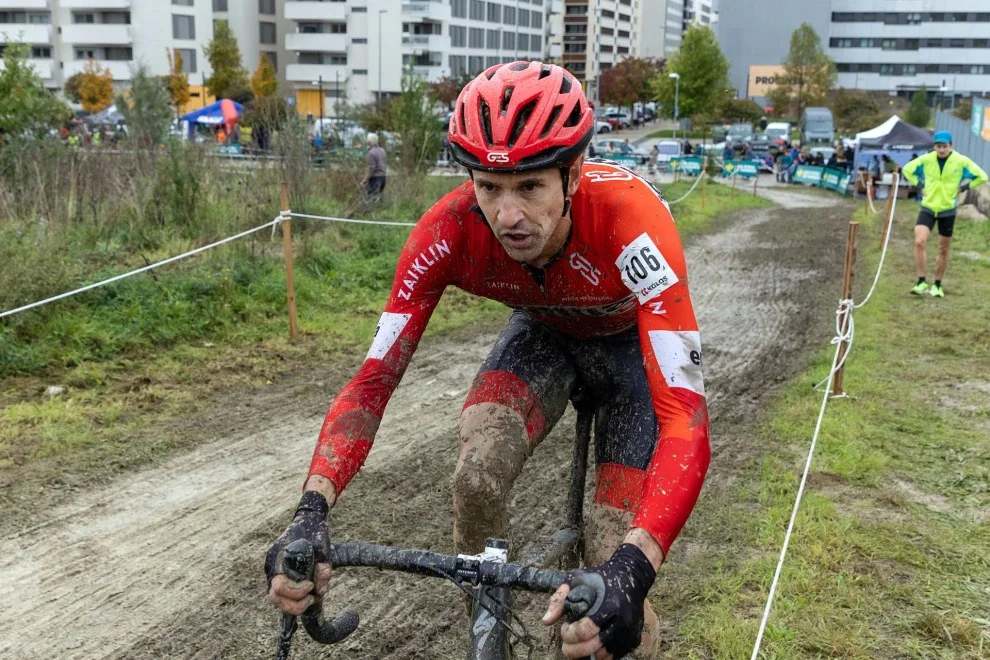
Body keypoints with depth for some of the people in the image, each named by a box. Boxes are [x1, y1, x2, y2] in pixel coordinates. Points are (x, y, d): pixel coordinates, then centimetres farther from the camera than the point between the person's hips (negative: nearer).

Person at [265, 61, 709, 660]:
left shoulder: (630, 217, -42)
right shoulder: (449, 231, -32)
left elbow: (685, 418, -48)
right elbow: (374, 379, -30)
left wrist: (631, 568, -62)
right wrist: (312, 510, -46)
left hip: (633, 342, -2)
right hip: (544, 332, 2)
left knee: (613, 569, -13)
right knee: (478, 474, -28)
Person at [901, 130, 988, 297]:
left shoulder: (961, 161, -8)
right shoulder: (925, 160, -6)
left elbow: (981, 177, 1)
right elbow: (907, 169, 11)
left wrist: (961, 188, -5)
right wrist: (920, 186, 2)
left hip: (948, 210, 0)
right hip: (927, 208, 0)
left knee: (943, 250, 9)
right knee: (919, 242, -20)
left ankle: (937, 285, 23)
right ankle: (922, 282, -12)